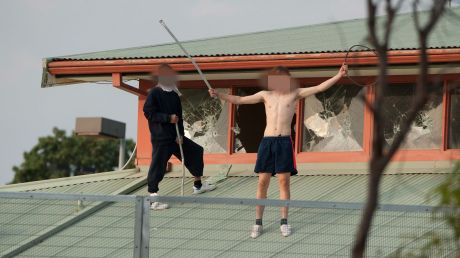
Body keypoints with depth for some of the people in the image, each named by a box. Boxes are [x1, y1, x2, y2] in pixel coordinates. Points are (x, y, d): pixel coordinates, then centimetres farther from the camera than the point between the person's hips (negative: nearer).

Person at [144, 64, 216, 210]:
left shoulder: (174, 95, 10)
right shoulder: (154, 93, -10)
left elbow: (179, 116, 10)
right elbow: (148, 113, -15)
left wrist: (180, 135, -2)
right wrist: (168, 118, -20)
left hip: (175, 136, 8)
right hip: (160, 138, -8)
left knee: (196, 151, 16)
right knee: (158, 166, -8)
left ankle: (198, 185, 31)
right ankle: (153, 199, -2)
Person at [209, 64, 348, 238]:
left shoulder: (294, 94, 7)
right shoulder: (265, 95, 12)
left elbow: (319, 88, 1)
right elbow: (239, 100, 13)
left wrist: (338, 76, -9)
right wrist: (218, 95, 3)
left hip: (284, 142, -1)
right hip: (267, 141, 1)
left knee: (284, 181, 0)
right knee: (263, 182, 1)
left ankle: (284, 221, 8)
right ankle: (258, 222, 7)